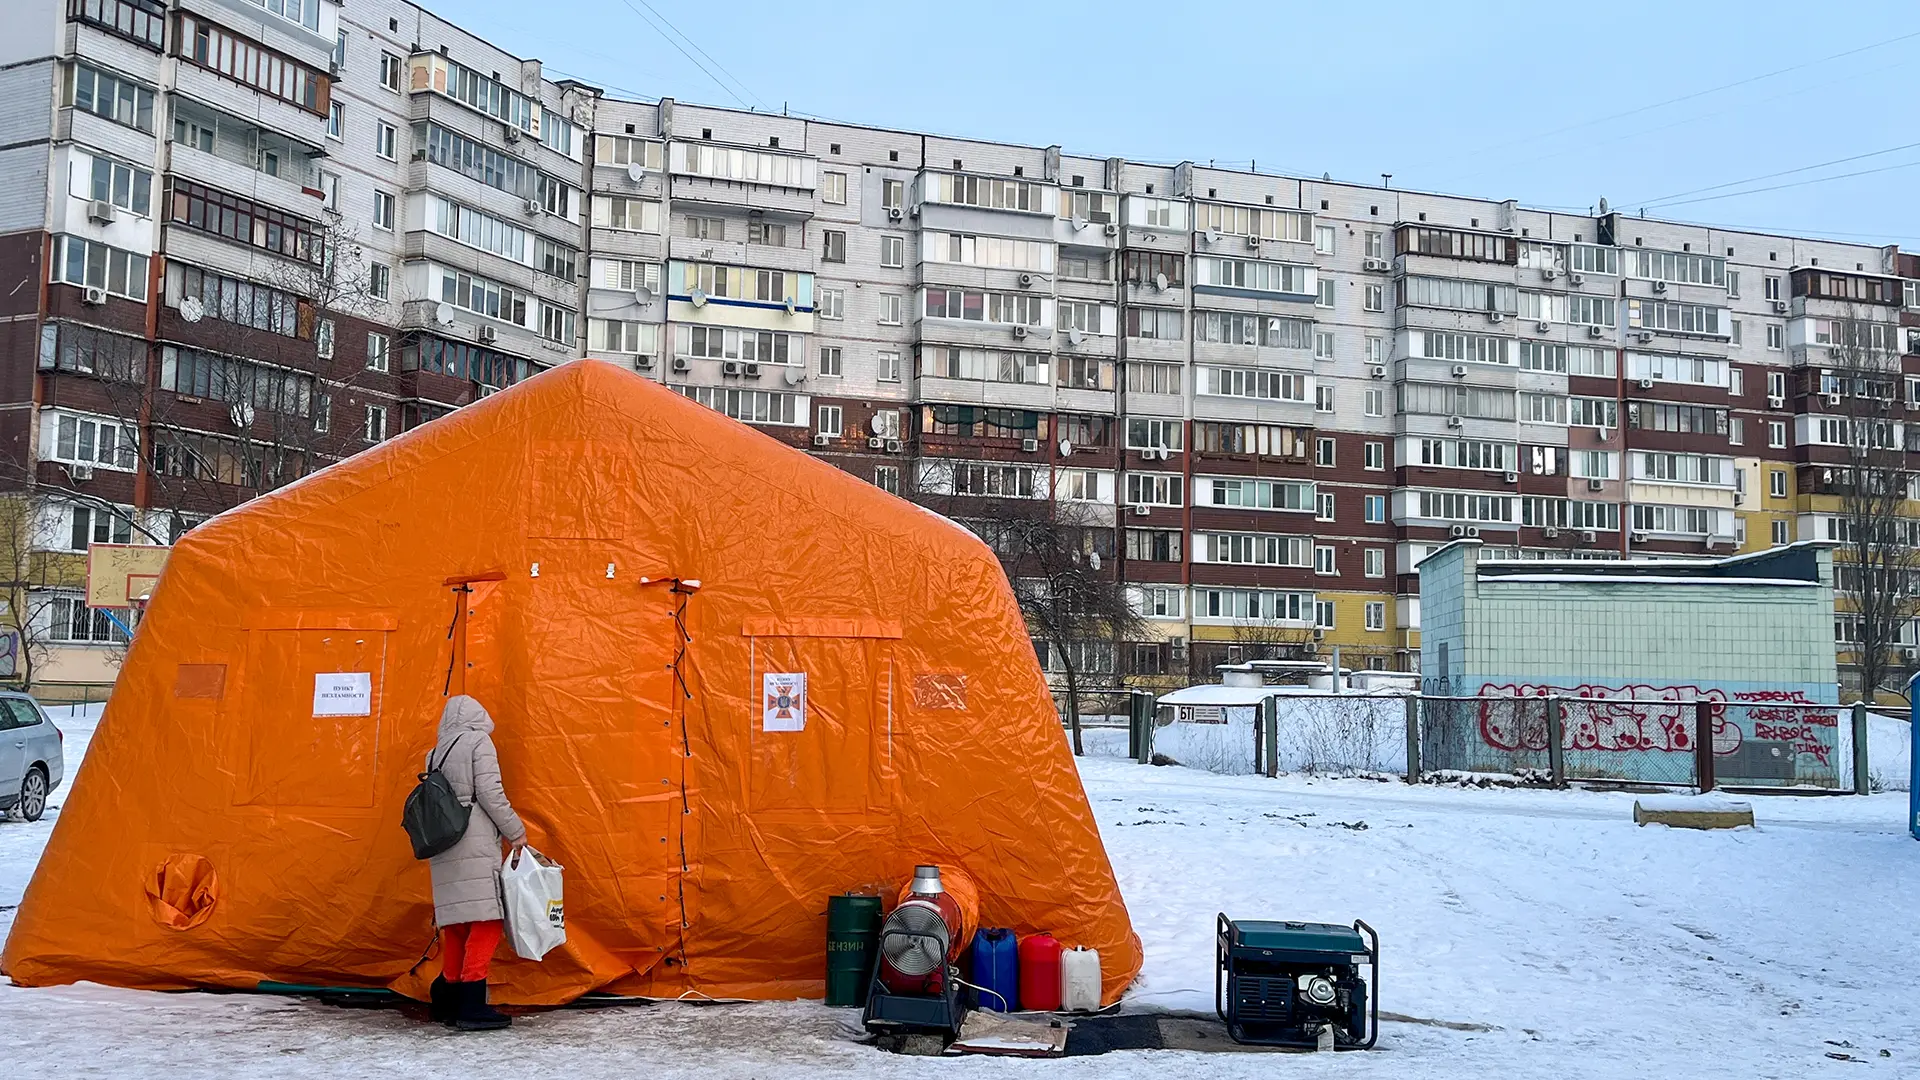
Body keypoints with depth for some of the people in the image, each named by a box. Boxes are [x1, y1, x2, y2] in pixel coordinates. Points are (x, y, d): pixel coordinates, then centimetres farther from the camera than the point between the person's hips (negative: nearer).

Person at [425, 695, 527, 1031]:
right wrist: (516, 831, -2)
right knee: (486, 922, -8)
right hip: (474, 846, -8)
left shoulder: (437, 752, 20)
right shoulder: (478, 741, 0)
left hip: (443, 851, 8)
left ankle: (449, 1003, 18)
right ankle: (472, 1007, -13)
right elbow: (489, 792, -9)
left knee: (457, 926, 13)